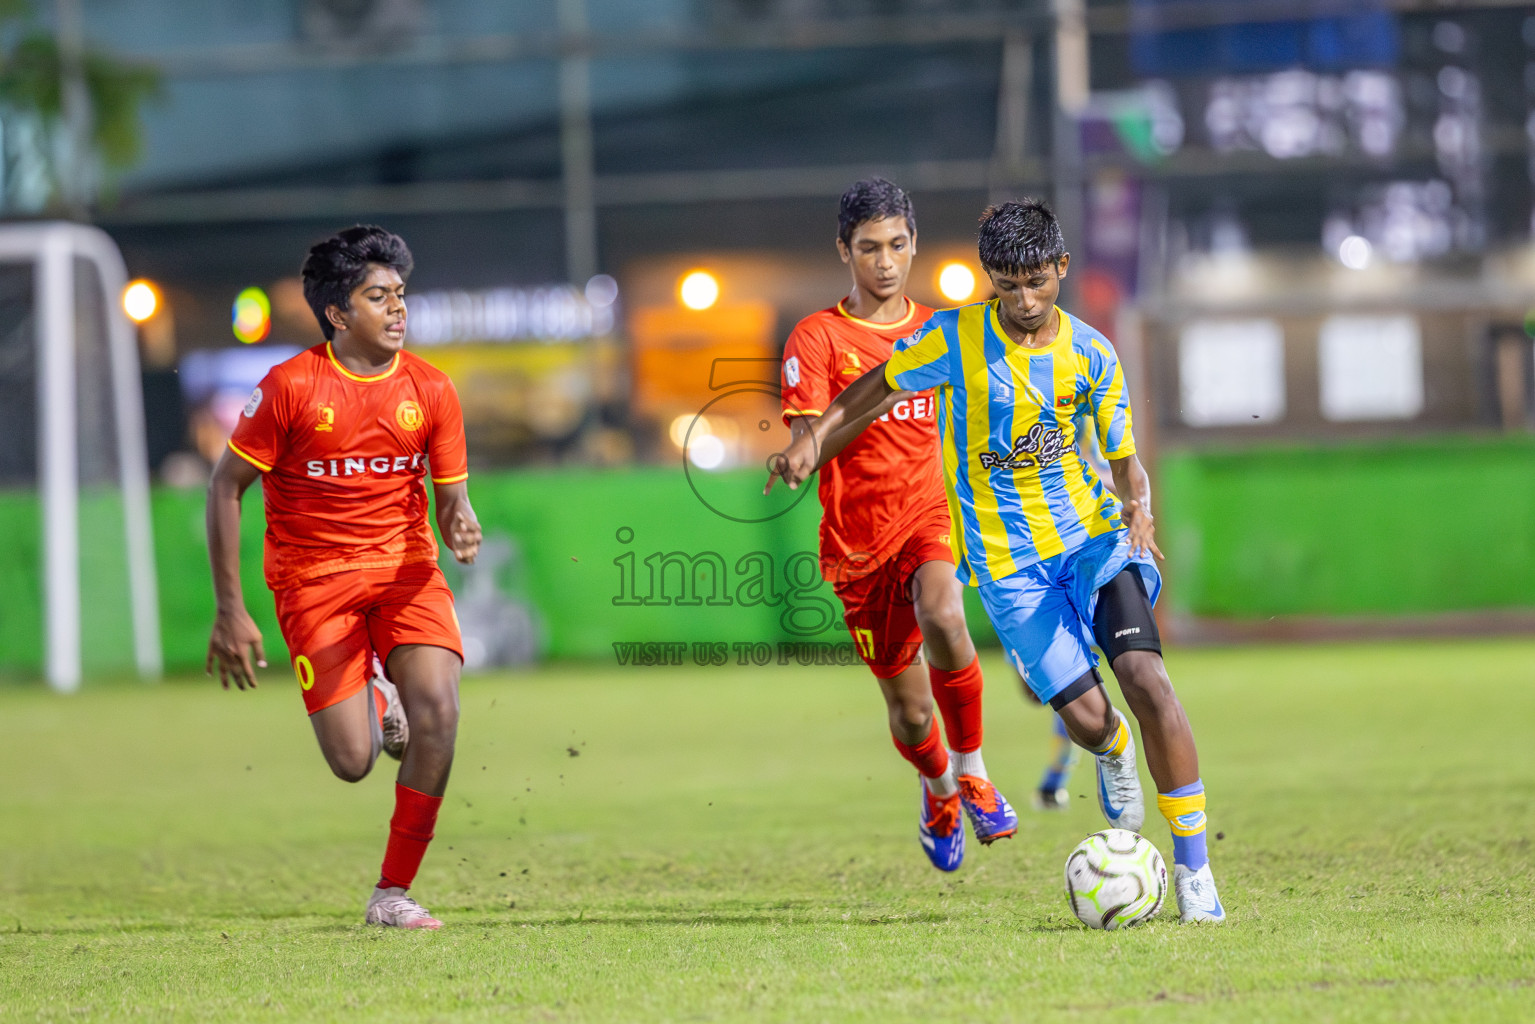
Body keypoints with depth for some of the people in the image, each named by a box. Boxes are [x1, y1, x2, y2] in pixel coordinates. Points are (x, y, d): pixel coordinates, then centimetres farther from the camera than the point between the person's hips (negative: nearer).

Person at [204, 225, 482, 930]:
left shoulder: (430, 389, -1)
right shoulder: (292, 386, -10)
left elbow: (450, 498, 4)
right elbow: (226, 486, -4)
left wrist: (460, 526, -23)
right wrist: (229, 610, -8)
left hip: (405, 566, 2)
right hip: (314, 576, -2)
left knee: (437, 712, -22)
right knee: (353, 763, -12)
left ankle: (393, 893, -8)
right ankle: (373, 697, 28)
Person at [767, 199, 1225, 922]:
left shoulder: (1092, 356, -1)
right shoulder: (956, 338, -5)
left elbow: (1124, 460, 6)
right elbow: (879, 385, 9)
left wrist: (1139, 506, -16)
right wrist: (814, 437, -4)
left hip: (1092, 537, 1)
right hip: (1007, 559, -1)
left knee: (1147, 680, -21)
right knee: (1085, 717, -12)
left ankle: (1194, 871, -13)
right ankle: (1113, 752, 31)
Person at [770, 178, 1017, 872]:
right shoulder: (818, 337, -4)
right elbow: (805, 448, -14)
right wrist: (875, 397, -28)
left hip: (928, 515, 1)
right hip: (858, 537, -1)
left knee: (943, 618, -33)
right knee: (909, 706, 5)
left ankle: (971, 770, -13)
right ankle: (939, 792, 40)